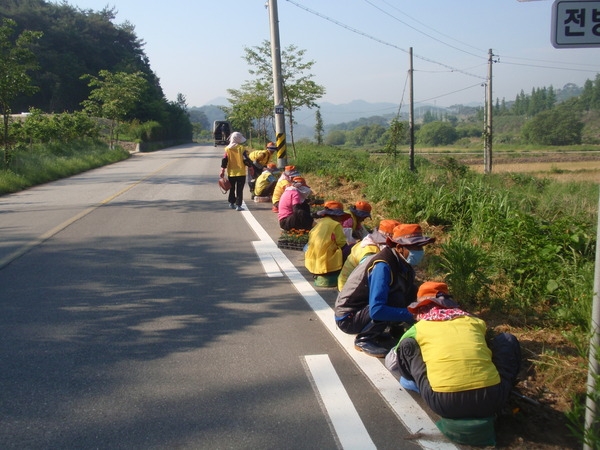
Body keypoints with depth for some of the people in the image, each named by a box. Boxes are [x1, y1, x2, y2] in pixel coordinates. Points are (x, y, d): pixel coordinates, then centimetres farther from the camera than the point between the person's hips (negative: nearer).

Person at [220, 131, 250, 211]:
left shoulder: (227, 149, 0)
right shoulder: (242, 148, -9)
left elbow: (224, 160, -1)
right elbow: (246, 160, -10)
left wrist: (222, 170, 5)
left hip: (231, 173, 3)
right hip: (241, 173, -3)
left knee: (232, 189, 20)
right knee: (239, 190, -1)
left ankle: (231, 203, 28)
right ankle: (238, 205, -6)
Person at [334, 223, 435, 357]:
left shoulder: (401, 262, -4)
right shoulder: (383, 266, -30)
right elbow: (376, 311, -37)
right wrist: (411, 316, -30)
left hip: (366, 306, 8)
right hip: (347, 318, -8)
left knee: (411, 291, -3)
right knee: (395, 301, -29)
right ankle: (363, 340, -12)